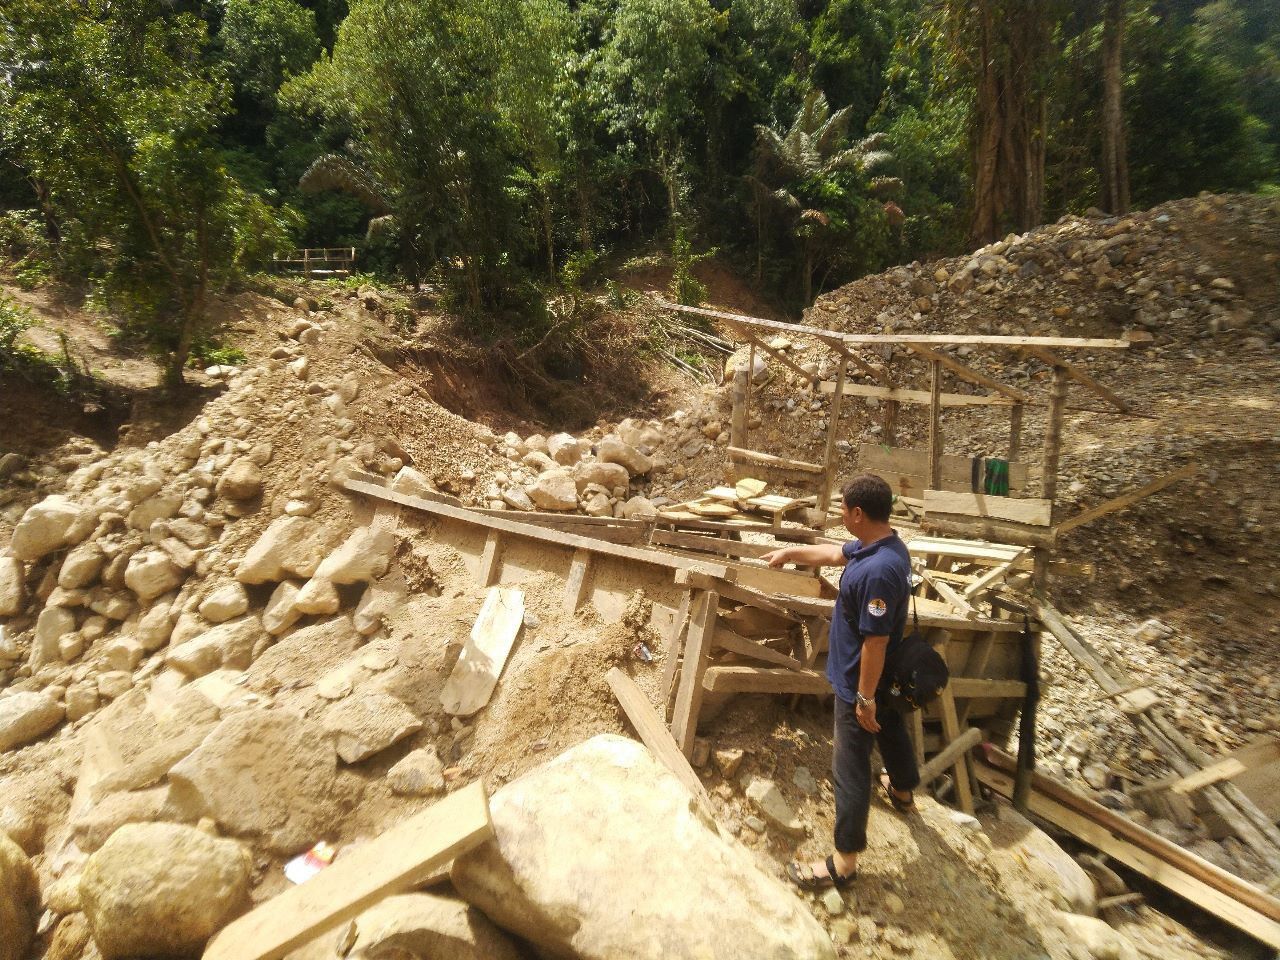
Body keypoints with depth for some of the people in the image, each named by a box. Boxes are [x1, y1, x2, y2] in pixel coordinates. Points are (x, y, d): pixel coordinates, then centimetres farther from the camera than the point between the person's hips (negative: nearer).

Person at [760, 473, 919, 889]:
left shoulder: (877, 571, -36)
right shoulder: (885, 544, -5)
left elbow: (875, 642, -31)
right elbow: (835, 553, 14)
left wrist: (864, 697, -21)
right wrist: (791, 552, 21)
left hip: (860, 682, -10)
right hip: (888, 678, 10)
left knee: (850, 768, 3)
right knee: (891, 730, 33)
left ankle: (843, 862, 17)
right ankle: (903, 790, 60)